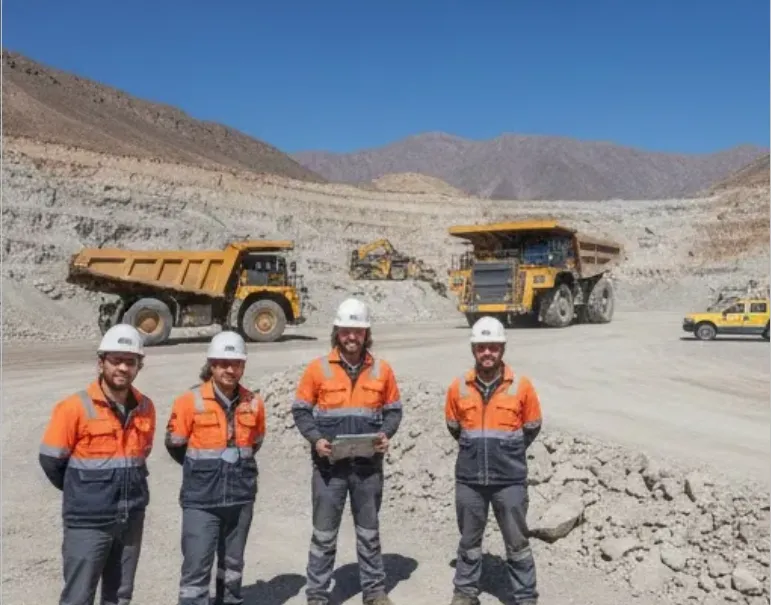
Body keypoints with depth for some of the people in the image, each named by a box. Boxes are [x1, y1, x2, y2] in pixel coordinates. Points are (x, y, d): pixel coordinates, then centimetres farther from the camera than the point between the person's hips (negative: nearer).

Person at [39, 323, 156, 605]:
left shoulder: (145, 407, 1)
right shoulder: (75, 407, -14)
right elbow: (51, 461, -6)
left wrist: (125, 490, 12)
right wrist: (82, 492, 6)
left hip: (132, 519, 5)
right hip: (88, 521, -5)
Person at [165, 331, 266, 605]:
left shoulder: (254, 403, -2)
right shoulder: (191, 401, -13)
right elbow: (175, 444, -1)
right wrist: (201, 471, 9)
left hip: (241, 496, 4)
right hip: (201, 498, -4)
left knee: (233, 563, 19)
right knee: (196, 567, -3)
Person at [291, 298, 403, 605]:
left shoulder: (381, 369, 2)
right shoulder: (319, 368, -4)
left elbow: (393, 410, 10)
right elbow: (301, 410, 1)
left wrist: (386, 434, -9)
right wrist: (315, 439, -14)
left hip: (368, 464, 2)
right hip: (329, 464, -1)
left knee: (369, 532, 15)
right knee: (324, 533, 8)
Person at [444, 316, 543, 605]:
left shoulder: (521, 386, -7)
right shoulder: (459, 387, -3)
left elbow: (532, 428, 6)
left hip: (510, 479, -2)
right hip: (469, 479, 2)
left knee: (517, 542, 9)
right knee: (469, 540, 16)